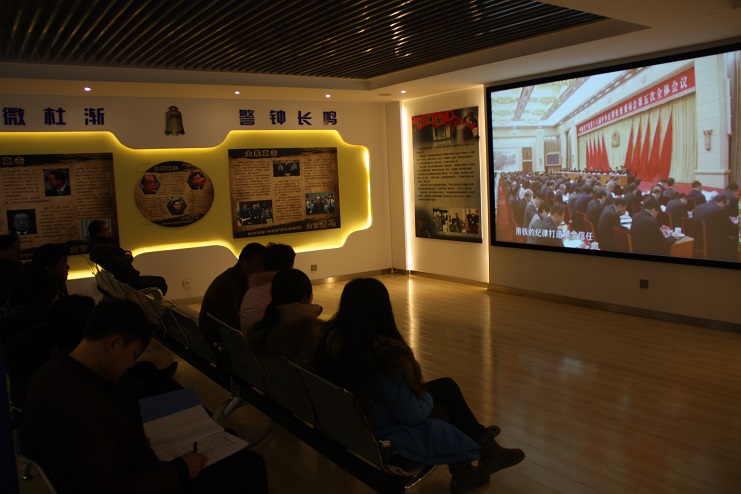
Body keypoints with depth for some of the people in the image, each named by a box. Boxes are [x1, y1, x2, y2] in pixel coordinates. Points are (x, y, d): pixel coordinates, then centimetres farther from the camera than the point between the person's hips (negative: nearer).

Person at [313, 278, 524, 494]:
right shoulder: (385, 357, -34)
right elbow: (413, 417, -22)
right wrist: (427, 398, 0)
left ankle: (479, 438, 33)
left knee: (447, 386, 13)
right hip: (381, 437, -7)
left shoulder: (333, 338, -13)